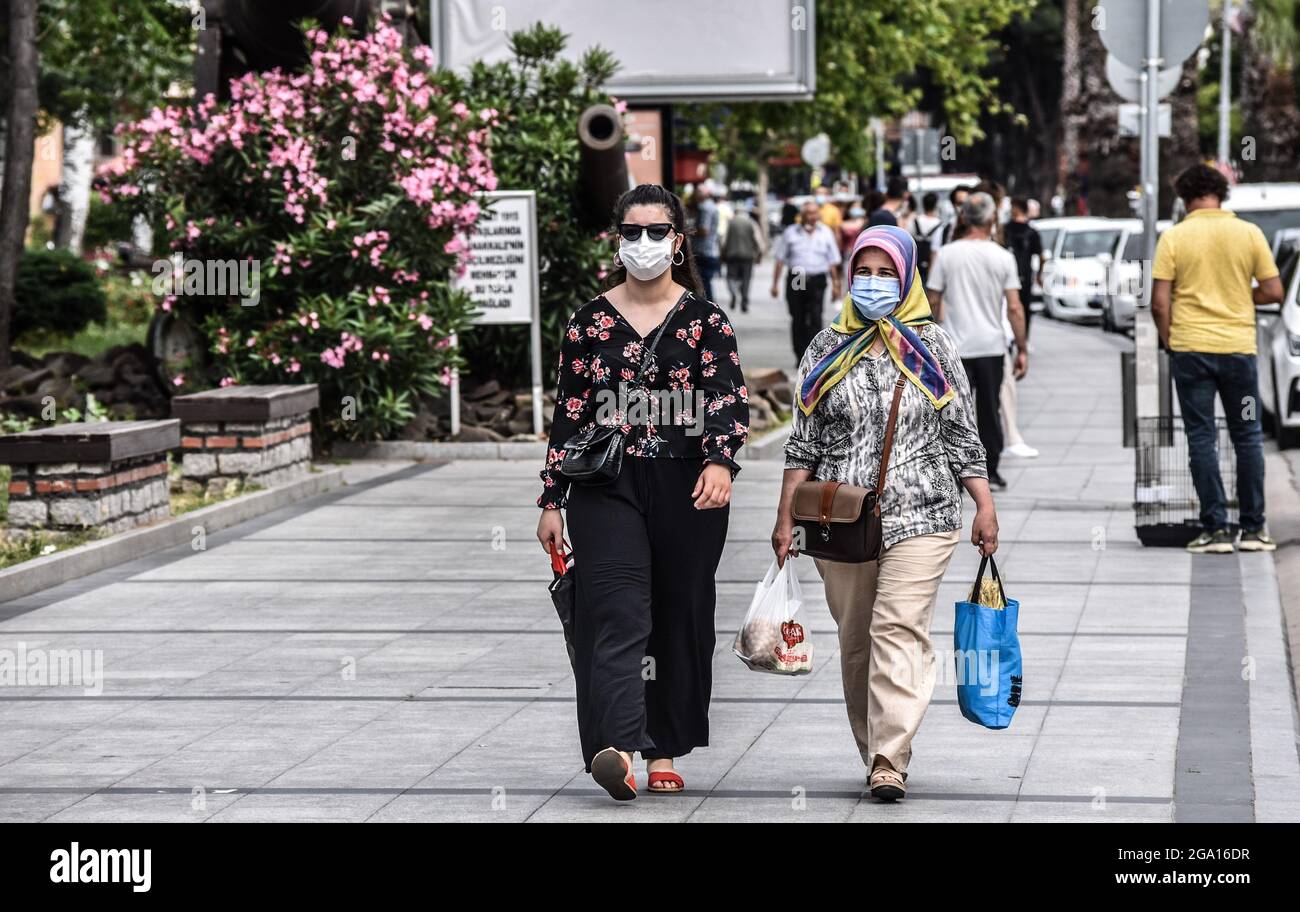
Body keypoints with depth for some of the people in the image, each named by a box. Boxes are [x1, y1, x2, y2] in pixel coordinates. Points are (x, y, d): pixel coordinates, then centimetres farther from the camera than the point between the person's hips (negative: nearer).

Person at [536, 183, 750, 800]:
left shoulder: (705, 320, 4)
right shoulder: (590, 321, 7)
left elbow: (730, 397, -7)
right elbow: (569, 412, 9)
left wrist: (720, 460, -26)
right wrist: (552, 500, 5)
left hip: (688, 490, 1)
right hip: (607, 485, -1)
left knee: (682, 621, 6)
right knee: (618, 616, -15)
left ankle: (664, 753, 17)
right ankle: (619, 749, -29)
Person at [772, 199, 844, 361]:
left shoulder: (825, 233, 9)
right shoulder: (790, 233, 7)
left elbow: (832, 262, 12)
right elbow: (780, 260, 7)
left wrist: (835, 284, 9)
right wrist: (775, 283, 3)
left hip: (817, 281, -1)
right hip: (795, 280, 1)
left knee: (815, 319, -12)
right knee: (798, 320, 4)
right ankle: (801, 357, 11)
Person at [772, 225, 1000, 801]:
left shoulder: (932, 347, 6)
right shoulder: (826, 350, 9)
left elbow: (961, 434, 8)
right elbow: (804, 442, 11)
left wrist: (984, 506, 1)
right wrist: (785, 517, 6)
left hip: (919, 519, -2)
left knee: (899, 631, -14)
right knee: (855, 641, 7)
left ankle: (889, 763, -18)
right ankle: (875, 754, 19)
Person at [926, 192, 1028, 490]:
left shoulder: (946, 254, -4)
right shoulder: (1003, 257, -4)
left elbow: (933, 302, 0)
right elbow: (1014, 308, -5)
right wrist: (1022, 350, 1)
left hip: (955, 345, -1)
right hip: (991, 345, 1)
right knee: (990, 411, 12)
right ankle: (990, 473, 17)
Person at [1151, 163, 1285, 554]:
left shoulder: (1173, 237, -5)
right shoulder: (1249, 233, -1)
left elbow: (1159, 302, -7)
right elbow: (1273, 291, 0)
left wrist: (1170, 341, 7)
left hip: (1190, 349, -1)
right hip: (1238, 346, 1)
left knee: (1201, 439, 4)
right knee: (1247, 438, 12)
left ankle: (1216, 529, 2)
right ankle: (1253, 528, 13)